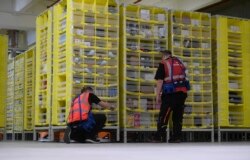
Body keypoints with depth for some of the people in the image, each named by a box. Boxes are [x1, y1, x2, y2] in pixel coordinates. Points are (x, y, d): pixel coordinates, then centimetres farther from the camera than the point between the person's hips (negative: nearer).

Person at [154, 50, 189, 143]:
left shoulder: (163, 64, 0)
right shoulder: (180, 63, 18)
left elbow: (159, 81, -6)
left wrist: (158, 95, -5)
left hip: (170, 93, -5)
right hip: (182, 92, 5)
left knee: (163, 116, -2)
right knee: (178, 116, 12)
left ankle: (160, 137, -5)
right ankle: (176, 137, 12)